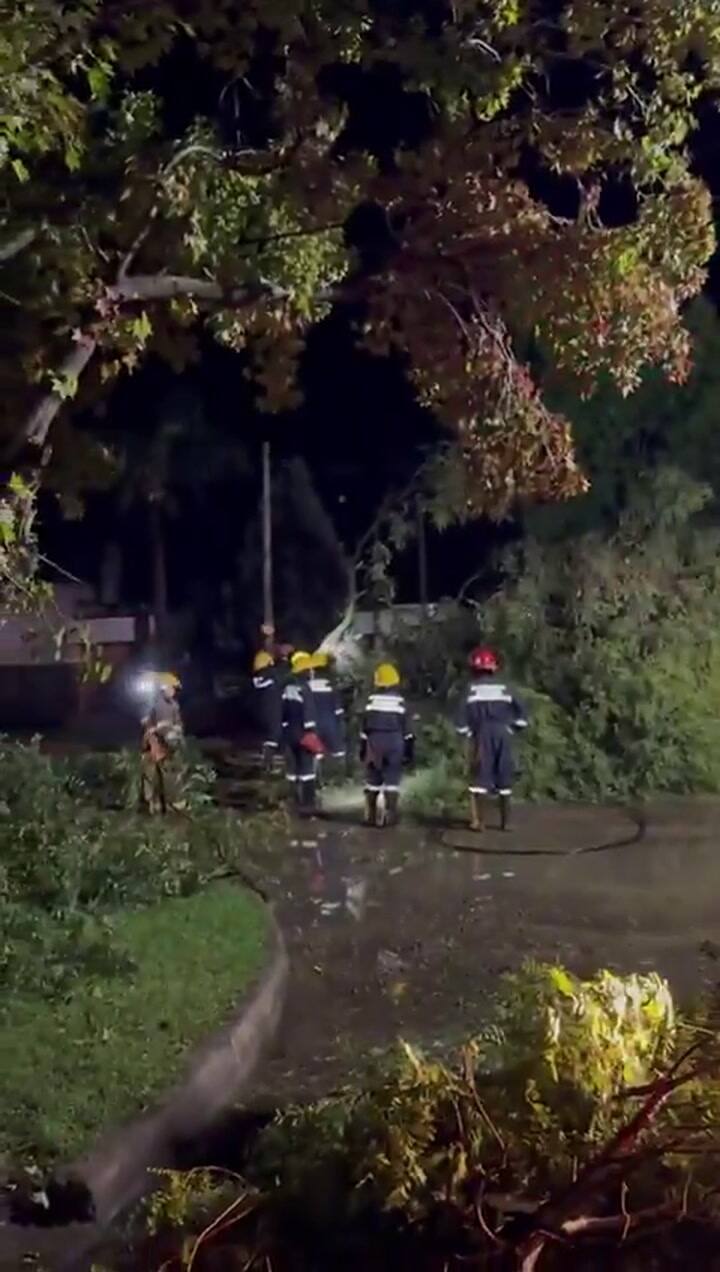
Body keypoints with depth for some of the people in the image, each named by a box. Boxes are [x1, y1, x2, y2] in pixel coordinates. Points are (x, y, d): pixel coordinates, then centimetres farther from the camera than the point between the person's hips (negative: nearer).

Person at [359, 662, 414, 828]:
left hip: (374, 743, 2)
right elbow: (405, 728, -2)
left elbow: (365, 727, 2)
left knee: (372, 779, 10)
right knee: (392, 780, -1)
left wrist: (363, 748, 9)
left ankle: (370, 816, 11)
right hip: (394, 743, -1)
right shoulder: (399, 701, -4)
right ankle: (390, 816, -8)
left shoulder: (372, 700, -1)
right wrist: (409, 749, 4)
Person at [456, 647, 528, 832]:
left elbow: (464, 716, -6)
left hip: (482, 735, -3)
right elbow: (521, 715, 7)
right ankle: (505, 821, 14)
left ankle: (479, 821, -6)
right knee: (504, 778, 10)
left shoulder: (473, 688, -1)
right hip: (504, 734, 3)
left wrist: (466, 733, 8)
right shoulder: (504, 688, 9)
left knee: (480, 776, -1)